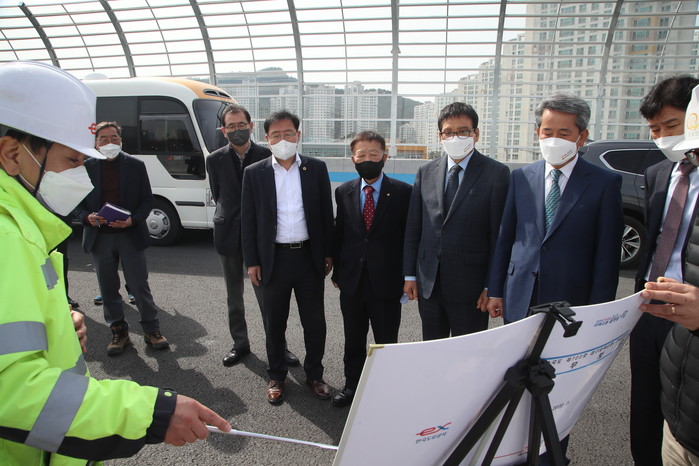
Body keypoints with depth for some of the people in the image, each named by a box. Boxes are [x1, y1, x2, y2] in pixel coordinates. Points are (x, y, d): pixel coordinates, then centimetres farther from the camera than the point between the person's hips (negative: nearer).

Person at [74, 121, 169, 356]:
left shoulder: (136, 165, 2)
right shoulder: (86, 167, 4)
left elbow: (147, 199, 2)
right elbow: (77, 201, 8)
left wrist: (133, 220, -14)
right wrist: (87, 217, -13)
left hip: (130, 235, -2)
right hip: (99, 237, 2)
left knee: (140, 286, 3)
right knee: (108, 289, 11)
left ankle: (151, 330, 17)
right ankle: (118, 332, 25)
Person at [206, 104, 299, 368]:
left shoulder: (267, 156, -4)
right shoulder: (215, 160, 2)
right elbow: (218, 196, 11)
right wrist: (231, 218, 9)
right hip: (229, 235, 3)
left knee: (266, 294, 2)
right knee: (234, 296, 13)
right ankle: (240, 344, 29)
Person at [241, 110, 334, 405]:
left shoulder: (316, 169, 2)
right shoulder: (254, 173, 0)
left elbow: (326, 213, 5)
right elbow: (248, 221, 2)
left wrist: (328, 254, 3)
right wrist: (252, 262, -1)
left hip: (309, 257, 1)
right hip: (274, 259, 0)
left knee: (315, 323, 10)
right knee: (275, 324, 13)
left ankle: (314, 374, 30)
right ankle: (276, 377, 31)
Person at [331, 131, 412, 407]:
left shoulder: (403, 192, -5)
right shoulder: (344, 192, 5)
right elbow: (338, 234, 9)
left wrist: (407, 277, -4)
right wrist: (337, 271, 6)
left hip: (386, 281, -3)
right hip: (351, 281, 3)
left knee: (386, 341, 11)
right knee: (353, 339, 17)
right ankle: (352, 384, 37)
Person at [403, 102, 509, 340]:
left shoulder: (496, 173, -5)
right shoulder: (426, 172, 7)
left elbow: (500, 234, -7)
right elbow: (413, 228, 8)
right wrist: (410, 274, 6)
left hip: (470, 285, -4)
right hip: (428, 283, 4)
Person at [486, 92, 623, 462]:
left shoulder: (604, 183, -3)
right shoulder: (521, 177, 6)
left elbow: (607, 253, -4)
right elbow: (505, 236, 8)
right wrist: (495, 289, 6)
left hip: (568, 302, -3)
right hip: (520, 299, 3)